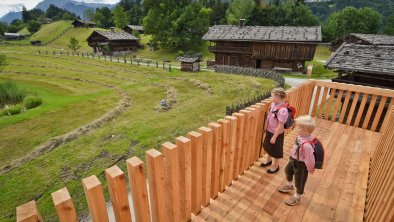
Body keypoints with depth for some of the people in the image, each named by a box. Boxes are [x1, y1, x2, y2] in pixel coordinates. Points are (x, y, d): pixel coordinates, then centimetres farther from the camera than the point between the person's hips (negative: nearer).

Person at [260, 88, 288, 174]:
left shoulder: (282, 110, -31)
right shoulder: (273, 104, -6)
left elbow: (281, 126, -25)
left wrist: (274, 137, -18)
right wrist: (267, 128, 14)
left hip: (277, 133, -8)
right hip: (269, 131, 8)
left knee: (276, 150, 14)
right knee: (268, 147, 26)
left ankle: (275, 166, 38)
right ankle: (269, 160, 51)